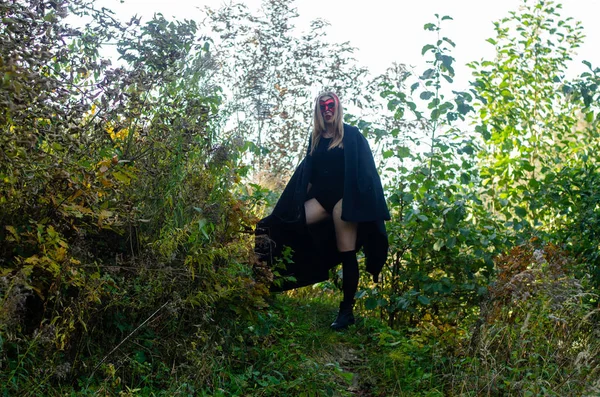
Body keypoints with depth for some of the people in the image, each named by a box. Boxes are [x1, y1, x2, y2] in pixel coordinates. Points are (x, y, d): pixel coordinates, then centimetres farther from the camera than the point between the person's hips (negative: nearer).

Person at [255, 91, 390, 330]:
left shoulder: (351, 135, 0)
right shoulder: (316, 138, 15)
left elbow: (364, 170, -5)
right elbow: (307, 172, 17)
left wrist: (358, 204, -14)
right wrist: (299, 202, 11)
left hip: (342, 199, -6)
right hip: (321, 198, 6)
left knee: (346, 253, -3)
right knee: (282, 225, -10)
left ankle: (347, 310, 4)